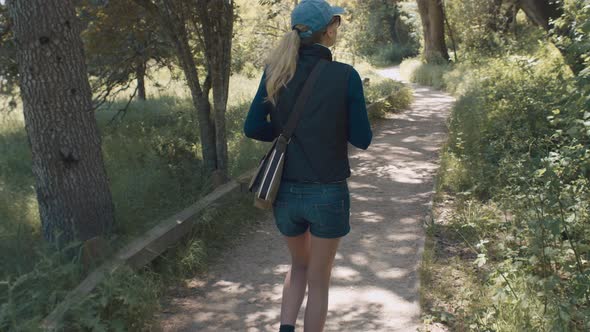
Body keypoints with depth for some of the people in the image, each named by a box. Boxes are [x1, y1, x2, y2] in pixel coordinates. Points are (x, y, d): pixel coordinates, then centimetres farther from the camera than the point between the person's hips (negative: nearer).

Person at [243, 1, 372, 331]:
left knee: (300, 265, 27)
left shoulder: (276, 72, -2)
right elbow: (362, 139, -7)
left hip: (285, 192, 4)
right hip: (328, 193, -3)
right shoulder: (346, 75, -12)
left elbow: (253, 127, 0)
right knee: (319, 279, 15)